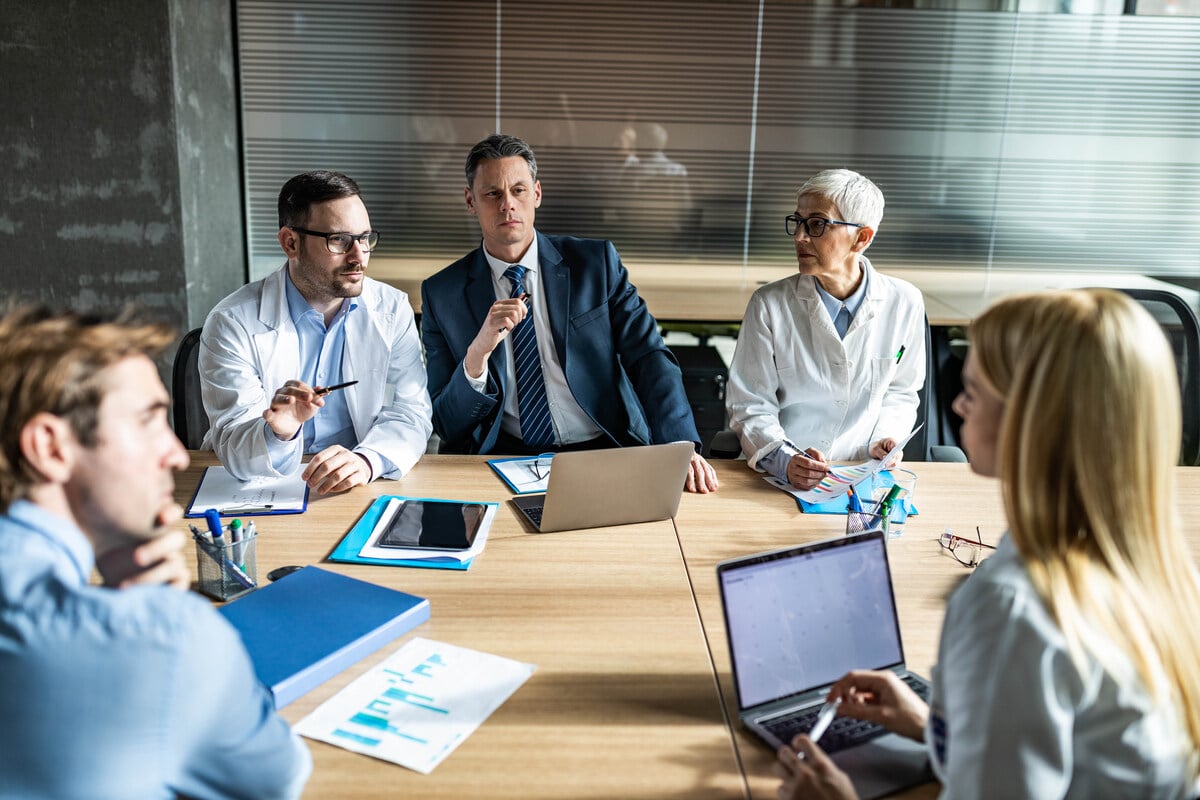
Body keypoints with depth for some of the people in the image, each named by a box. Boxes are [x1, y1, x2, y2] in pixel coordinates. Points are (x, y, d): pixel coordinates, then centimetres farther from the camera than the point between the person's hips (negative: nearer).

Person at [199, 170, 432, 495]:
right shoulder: (233, 323, -7)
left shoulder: (393, 309, 2)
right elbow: (232, 448, -11)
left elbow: (409, 414, -5)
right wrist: (278, 434, -33)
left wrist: (367, 459, -26)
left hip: (362, 488, 2)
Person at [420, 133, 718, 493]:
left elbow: (650, 358, -2)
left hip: (606, 452, 2)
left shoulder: (597, 262, 5)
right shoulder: (441, 294, 4)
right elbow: (446, 426, 2)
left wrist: (680, 446, -20)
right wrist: (477, 353, -18)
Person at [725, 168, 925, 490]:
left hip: (862, 474, 1)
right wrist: (785, 460, -18)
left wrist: (885, 438, -3)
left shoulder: (904, 303, 3)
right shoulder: (769, 304, -3)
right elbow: (749, 404, -2)